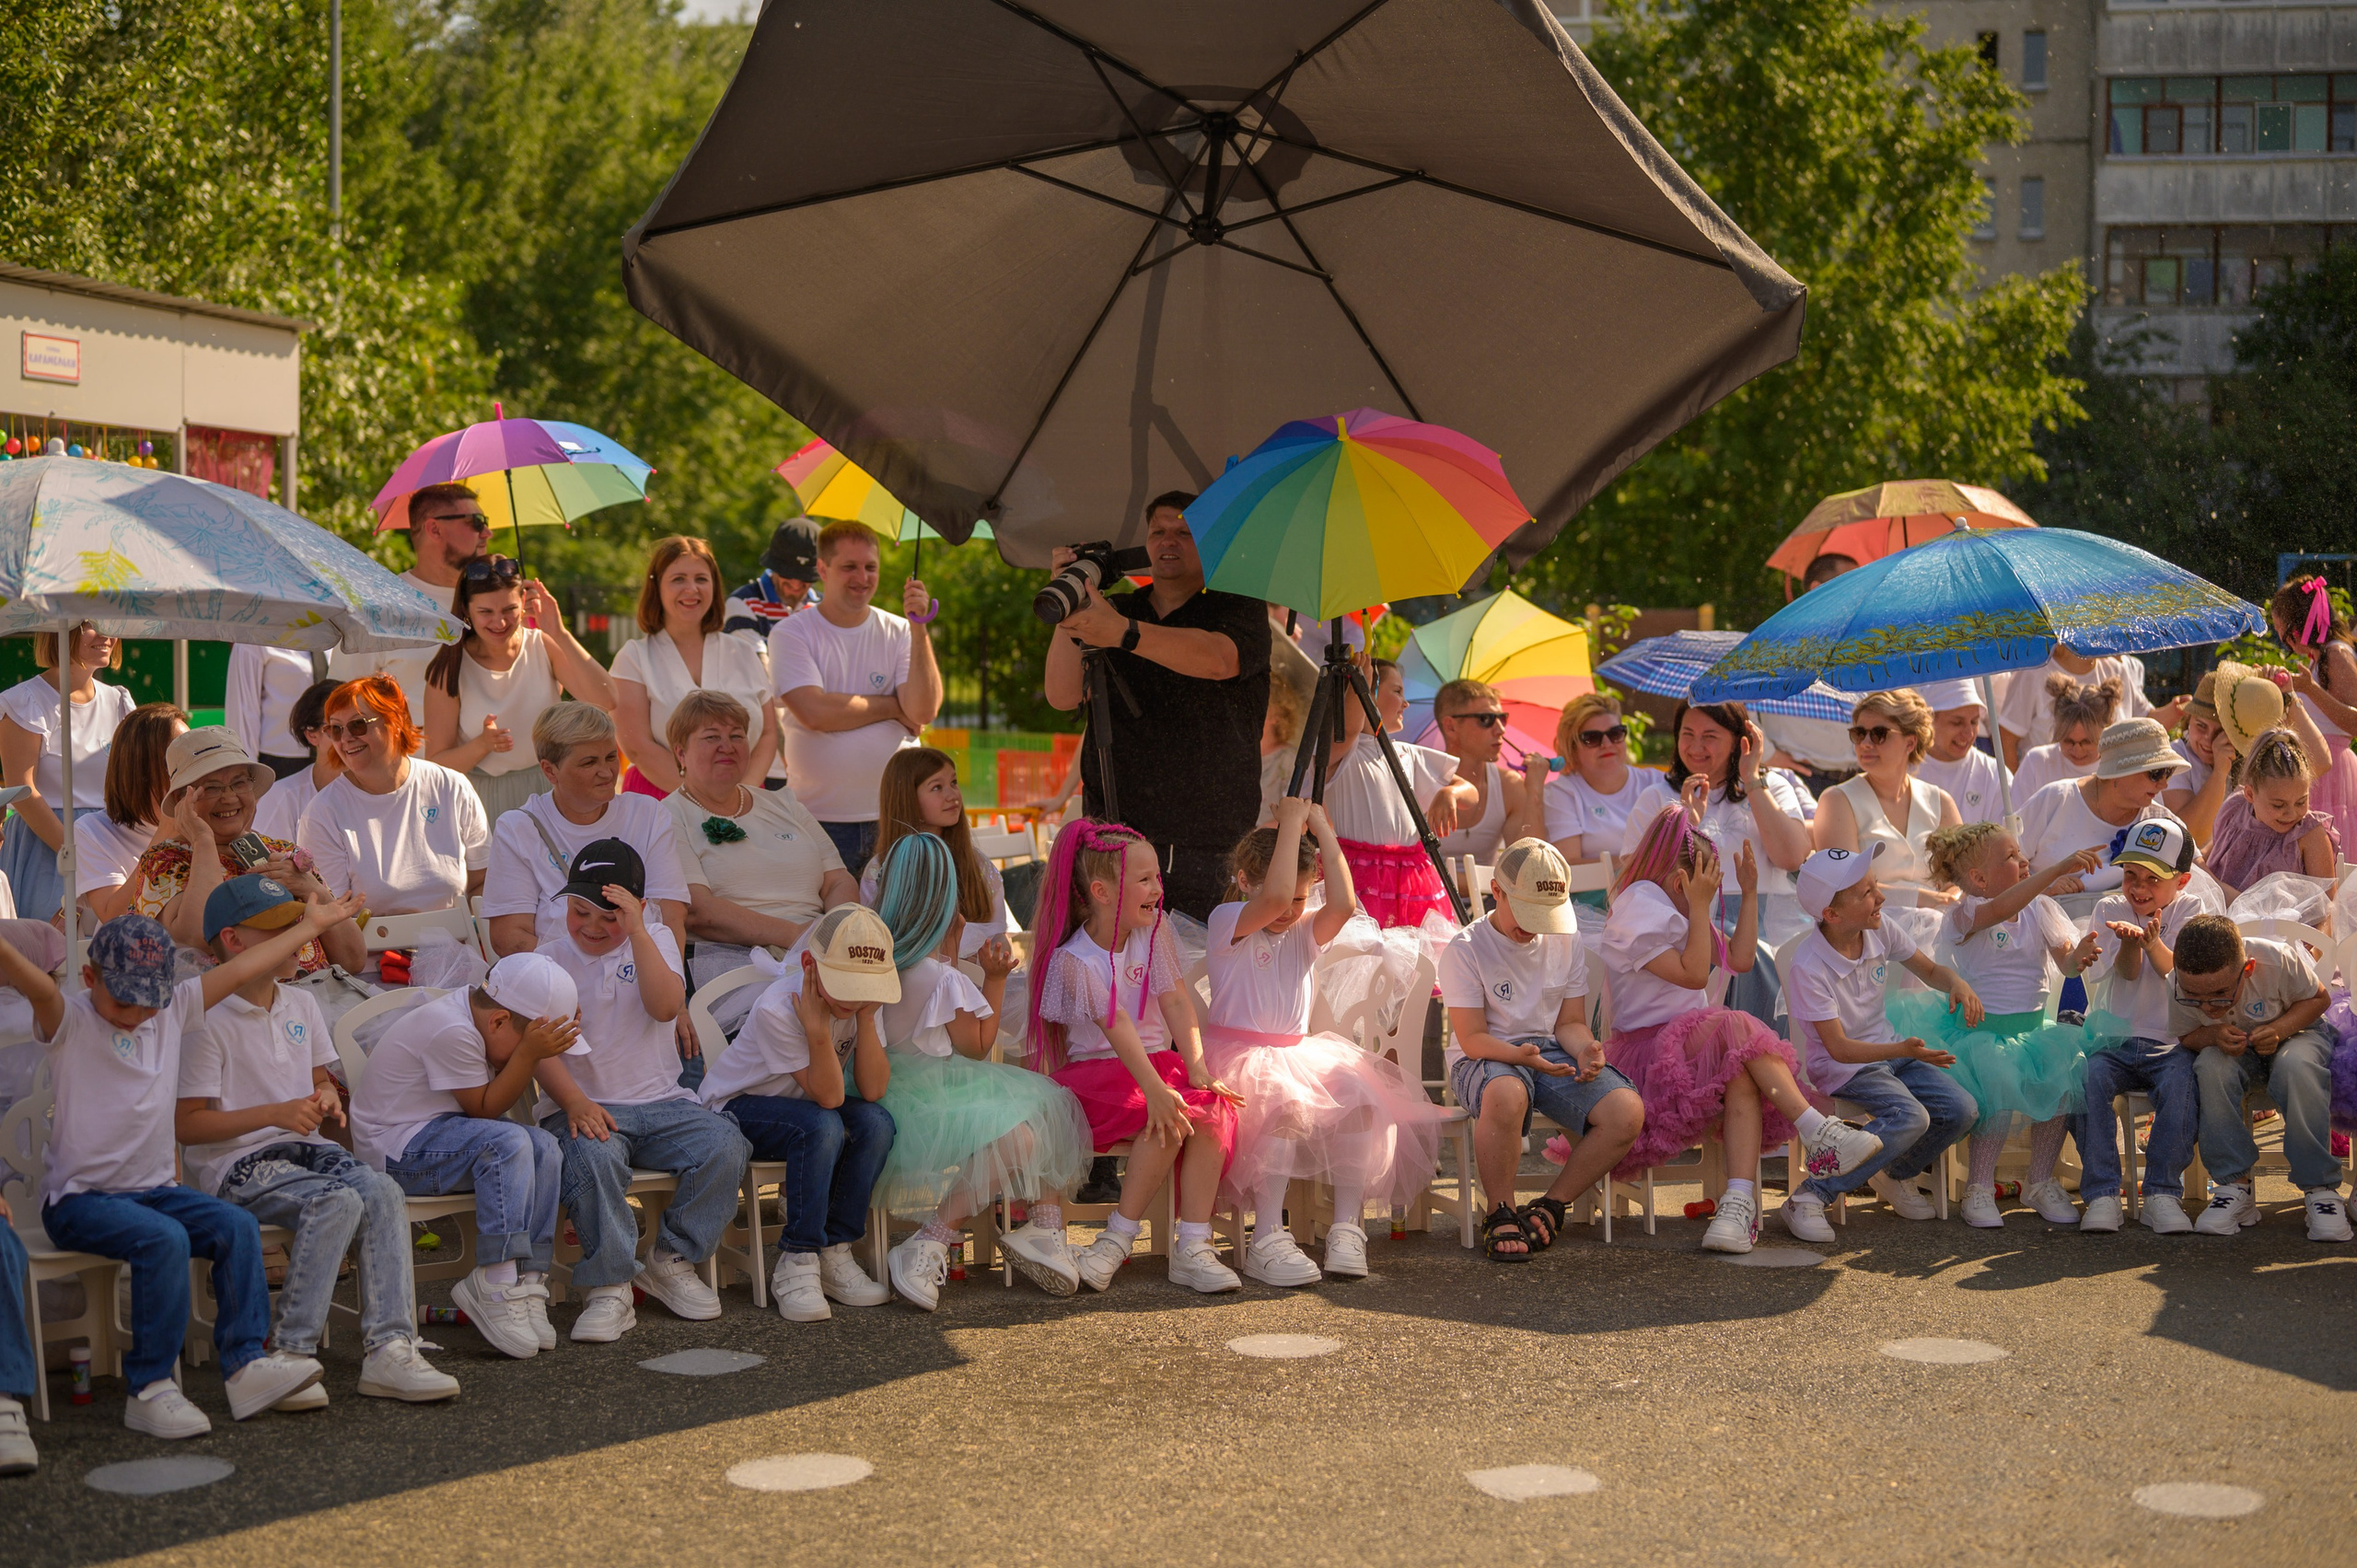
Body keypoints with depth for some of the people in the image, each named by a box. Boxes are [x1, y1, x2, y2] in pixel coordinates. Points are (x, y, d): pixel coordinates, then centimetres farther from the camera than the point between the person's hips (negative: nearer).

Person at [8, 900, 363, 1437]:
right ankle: (148, 1389, -25)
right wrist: (5, 954, -51)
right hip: (79, 1198, -6)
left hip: (153, 1188, 6)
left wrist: (310, 925, 22)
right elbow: (37, 986, -29)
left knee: (238, 1226, -17)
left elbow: (238, 970, 15)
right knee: (164, 1240, -31)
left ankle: (247, 1362, -16)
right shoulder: (69, 1023, -7)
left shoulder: (173, 1011, 10)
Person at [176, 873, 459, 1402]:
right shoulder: (207, 1020, -9)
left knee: (384, 1192, -24)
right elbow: (185, 1124, -12)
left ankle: (389, 1349, -30)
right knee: (337, 1202, -33)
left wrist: (327, 1100, 3)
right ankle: (290, 1353, -28)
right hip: (235, 1164, -7)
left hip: (304, 1148, 7)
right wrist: (276, 1113, -21)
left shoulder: (301, 1006, 15)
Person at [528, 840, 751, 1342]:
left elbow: (666, 1006, -12)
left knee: (724, 1145, -22)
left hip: (660, 1102, 3)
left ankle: (672, 1262, -2)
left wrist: (637, 930, -19)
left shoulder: (655, 941, 10)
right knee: (594, 1157, -36)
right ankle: (609, 1287, -24)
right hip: (583, 1107, -3)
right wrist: (575, 1102, -26)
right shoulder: (550, 960, 4)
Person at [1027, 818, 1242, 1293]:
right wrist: (1155, 1091, -35)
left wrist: (1196, 1067, -17)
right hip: (1099, 1072, -5)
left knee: (1212, 1111, -25)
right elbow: (1117, 1027, -24)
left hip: (1160, 1061, 5)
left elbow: (1176, 1002, -3)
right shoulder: (1075, 960, -12)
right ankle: (1120, 1237, -19)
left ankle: (1193, 1247, -24)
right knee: (1168, 1122, -32)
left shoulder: (1154, 933, 5)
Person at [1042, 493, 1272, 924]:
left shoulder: (1239, 610, 4)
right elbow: (1062, 696, 5)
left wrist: (1124, 634, -34)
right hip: (1112, 837, 3)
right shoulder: (1115, 611, 17)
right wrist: (1069, 608, -7)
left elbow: (1217, 659, -20)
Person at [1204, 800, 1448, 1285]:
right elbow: (1273, 897, -22)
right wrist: (1291, 823, -14)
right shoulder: (1227, 922, -2)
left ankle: (1347, 1227, -20)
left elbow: (1343, 904, -8)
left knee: (1364, 1097, -23)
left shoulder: (1305, 931, 14)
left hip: (1300, 1053, 6)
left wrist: (1323, 830, -5)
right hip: (1239, 1057, -6)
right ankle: (1267, 1240, -34)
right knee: (1282, 1105, -37)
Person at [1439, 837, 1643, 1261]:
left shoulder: (1566, 944, 10)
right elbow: (1472, 1038, -10)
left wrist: (1584, 1048, -13)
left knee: (1627, 1111, -23)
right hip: (1485, 1058, -5)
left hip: (1551, 1051, 5)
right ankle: (1500, 1214, -21)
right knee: (1507, 1094, -44)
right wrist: (1521, 1055, -30)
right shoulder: (1464, 949, -6)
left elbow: (1569, 1022, 12)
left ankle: (1549, 1206, -5)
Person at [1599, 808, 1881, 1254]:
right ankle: (1817, 1133, -36)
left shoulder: (1677, 912, 22)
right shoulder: (1639, 909, -7)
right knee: (1736, 1027, -34)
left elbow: (1739, 958, 18)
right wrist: (1700, 907, -15)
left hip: (1691, 1041, 8)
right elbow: (1693, 974, -16)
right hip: (1646, 1046, -8)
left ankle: (1739, 1201, -42)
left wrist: (1750, 893, 15)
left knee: (1742, 1077, -28)